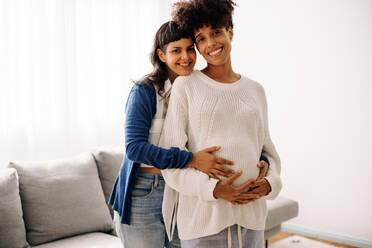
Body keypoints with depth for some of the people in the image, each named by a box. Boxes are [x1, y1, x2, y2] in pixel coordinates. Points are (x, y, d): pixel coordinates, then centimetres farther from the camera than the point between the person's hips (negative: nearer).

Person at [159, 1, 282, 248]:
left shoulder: (256, 90, 10)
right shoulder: (186, 84, -2)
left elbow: (267, 149, 16)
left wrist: (270, 182, -4)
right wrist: (213, 189, -16)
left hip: (251, 210, 4)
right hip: (203, 212, -3)